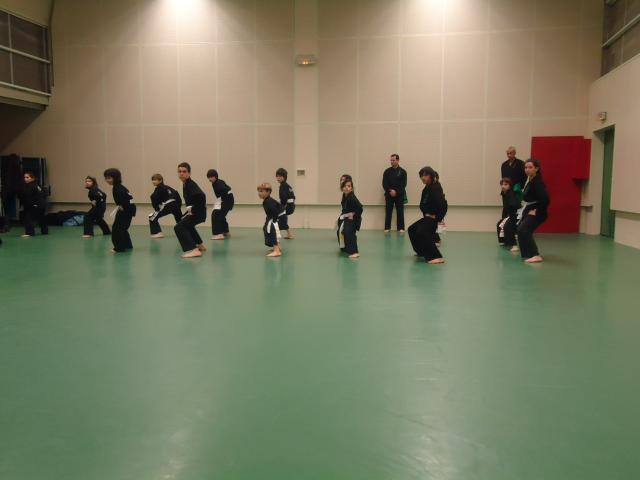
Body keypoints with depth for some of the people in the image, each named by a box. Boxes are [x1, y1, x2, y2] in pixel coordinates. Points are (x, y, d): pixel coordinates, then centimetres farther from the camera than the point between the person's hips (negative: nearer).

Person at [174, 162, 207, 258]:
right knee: (186, 224, 35)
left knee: (179, 227, -19)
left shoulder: (191, 185, -21)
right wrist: (191, 209, 10)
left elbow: (201, 196, -38)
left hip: (198, 211, -11)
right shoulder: (186, 184, 9)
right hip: (195, 210, 11)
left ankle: (194, 250, -28)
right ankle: (200, 245, 50)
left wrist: (194, 210, -28)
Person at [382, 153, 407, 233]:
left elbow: (403, 184, -5)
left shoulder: (402, 171, 1)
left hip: (399, 195, -1)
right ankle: (387, 228, 7)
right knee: (388, 212, 1)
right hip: (389, 195, 1)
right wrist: (390, 191, -14)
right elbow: (384, 184, 0)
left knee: (400, 212, 1)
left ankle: (401, 228, 6)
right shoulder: (387, 171, 5)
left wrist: (396, 192, -14)